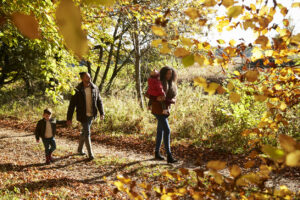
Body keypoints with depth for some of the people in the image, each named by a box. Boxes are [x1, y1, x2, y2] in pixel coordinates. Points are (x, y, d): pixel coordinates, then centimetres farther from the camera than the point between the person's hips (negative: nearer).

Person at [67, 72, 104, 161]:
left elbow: (99, 101, 7)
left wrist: (102, 113, -2)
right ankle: (90, 154, 1)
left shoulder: (94, 88, -1)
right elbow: (72, 105, -9)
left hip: (91, 115, 4)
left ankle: (80, 149, 36)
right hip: (83, 115, -4)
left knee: (84, 132, 18)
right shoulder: (78, 90, -12)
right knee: (87, 133, -6)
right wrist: (69, 118, -9)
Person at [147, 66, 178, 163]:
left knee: (160, 130, 13)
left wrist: (171, 100, -18)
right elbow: (149, 95, -10)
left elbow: (174, 99, 4)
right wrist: (157, 98, -25)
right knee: (167, 130, -14)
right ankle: (169, 156, -14)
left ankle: (157, 153, 23)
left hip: (165, 110, 8)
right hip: (158, 110, -8)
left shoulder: (172, 85, 10)